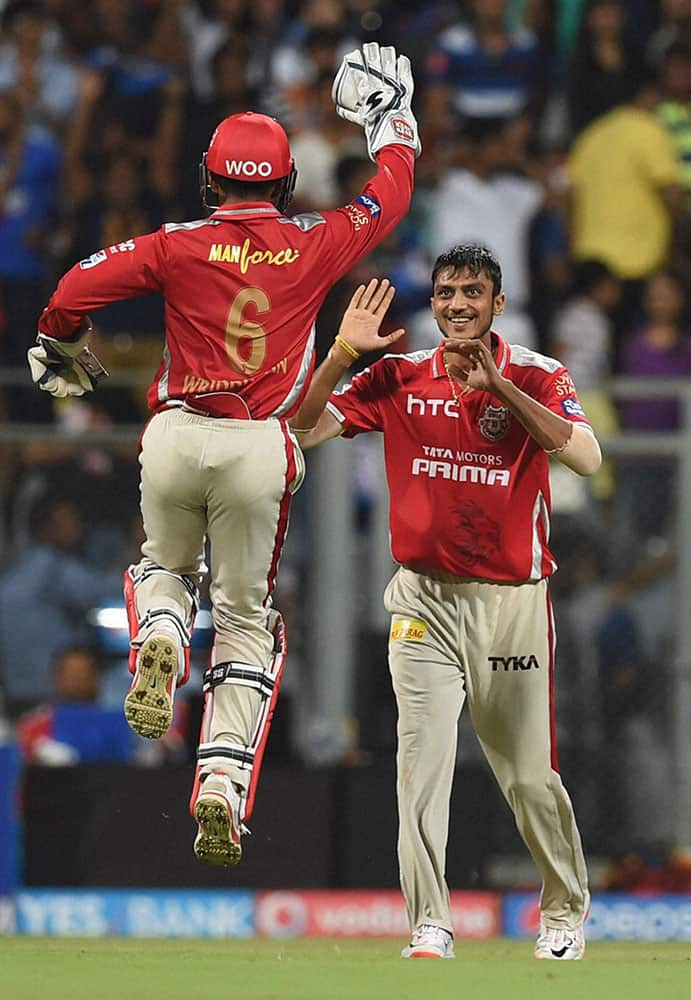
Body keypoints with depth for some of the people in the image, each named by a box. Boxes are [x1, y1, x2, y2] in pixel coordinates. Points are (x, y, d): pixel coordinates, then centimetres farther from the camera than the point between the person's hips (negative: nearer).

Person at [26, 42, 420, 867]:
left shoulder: (181, 247, -2)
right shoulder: (315, 247, 1)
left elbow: (80, 285, -6)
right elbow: (389, 197, 16)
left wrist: (56, 346, 14)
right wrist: (389, 122, 33)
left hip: (177, 437, 0)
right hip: (259, 451, 0)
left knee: (164, 567, 28)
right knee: (245, 617, 10)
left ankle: (158, 643, -9)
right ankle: (223, 786, -4)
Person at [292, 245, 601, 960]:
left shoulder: (536, 376, -4)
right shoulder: (400, 378, 4)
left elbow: (585, 457, -21)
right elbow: (306, 430, -1)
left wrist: (499, 388, -27)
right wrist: (342, 351, -13)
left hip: (512, 601, -1)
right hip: (425, 599, 2)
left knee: (529, 774, 5)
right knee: (422, 762, -10)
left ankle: (565, 910, 26)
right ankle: (429, 929, -9)